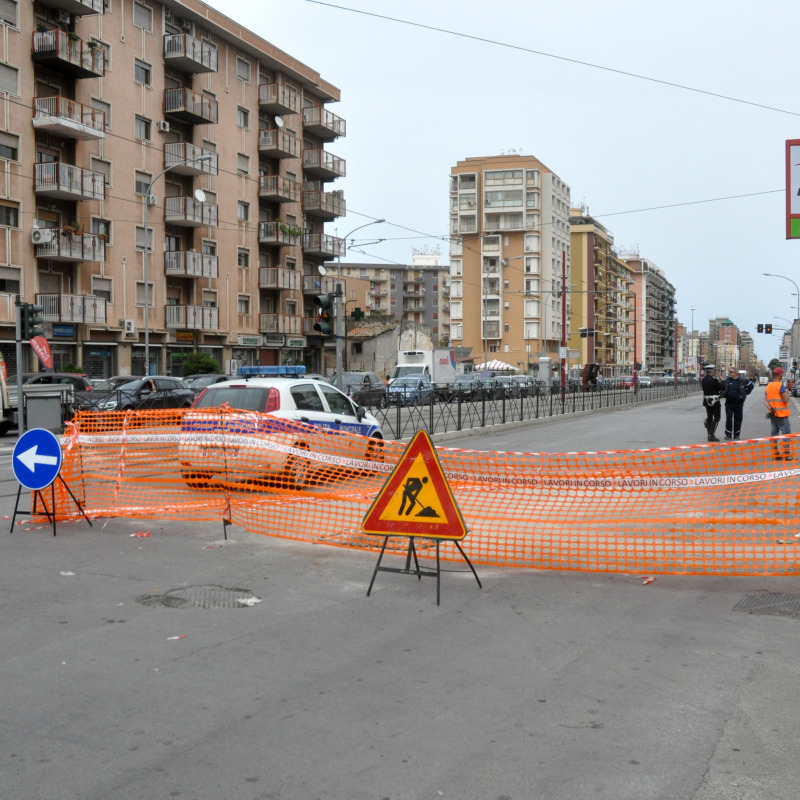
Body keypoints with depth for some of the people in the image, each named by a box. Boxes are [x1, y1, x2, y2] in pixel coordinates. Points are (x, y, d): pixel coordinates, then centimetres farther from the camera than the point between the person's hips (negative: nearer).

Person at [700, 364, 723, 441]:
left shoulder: (703, 379, 6)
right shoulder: (714, 380, -19)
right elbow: (722, 387, -13)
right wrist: (721, 381, 5)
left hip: (706, 401, 8)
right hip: (714, 401, -8)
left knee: (709, 418, 12)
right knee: (716, 418, -1)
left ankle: (709, 435, 15)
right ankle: (712, 435, -8)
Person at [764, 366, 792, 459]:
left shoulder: (768, 386, 8)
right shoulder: (780, 385, -15)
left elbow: (765, 400, 2)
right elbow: (786, 400, -17)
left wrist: (770, 408, -9)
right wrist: (787, 392, 0)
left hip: (772, 414, 7)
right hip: (781, 414, -7)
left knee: (774, 433, 9)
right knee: (786, 433, 0)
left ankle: (775, 453, 11)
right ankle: (787, 454, -2)